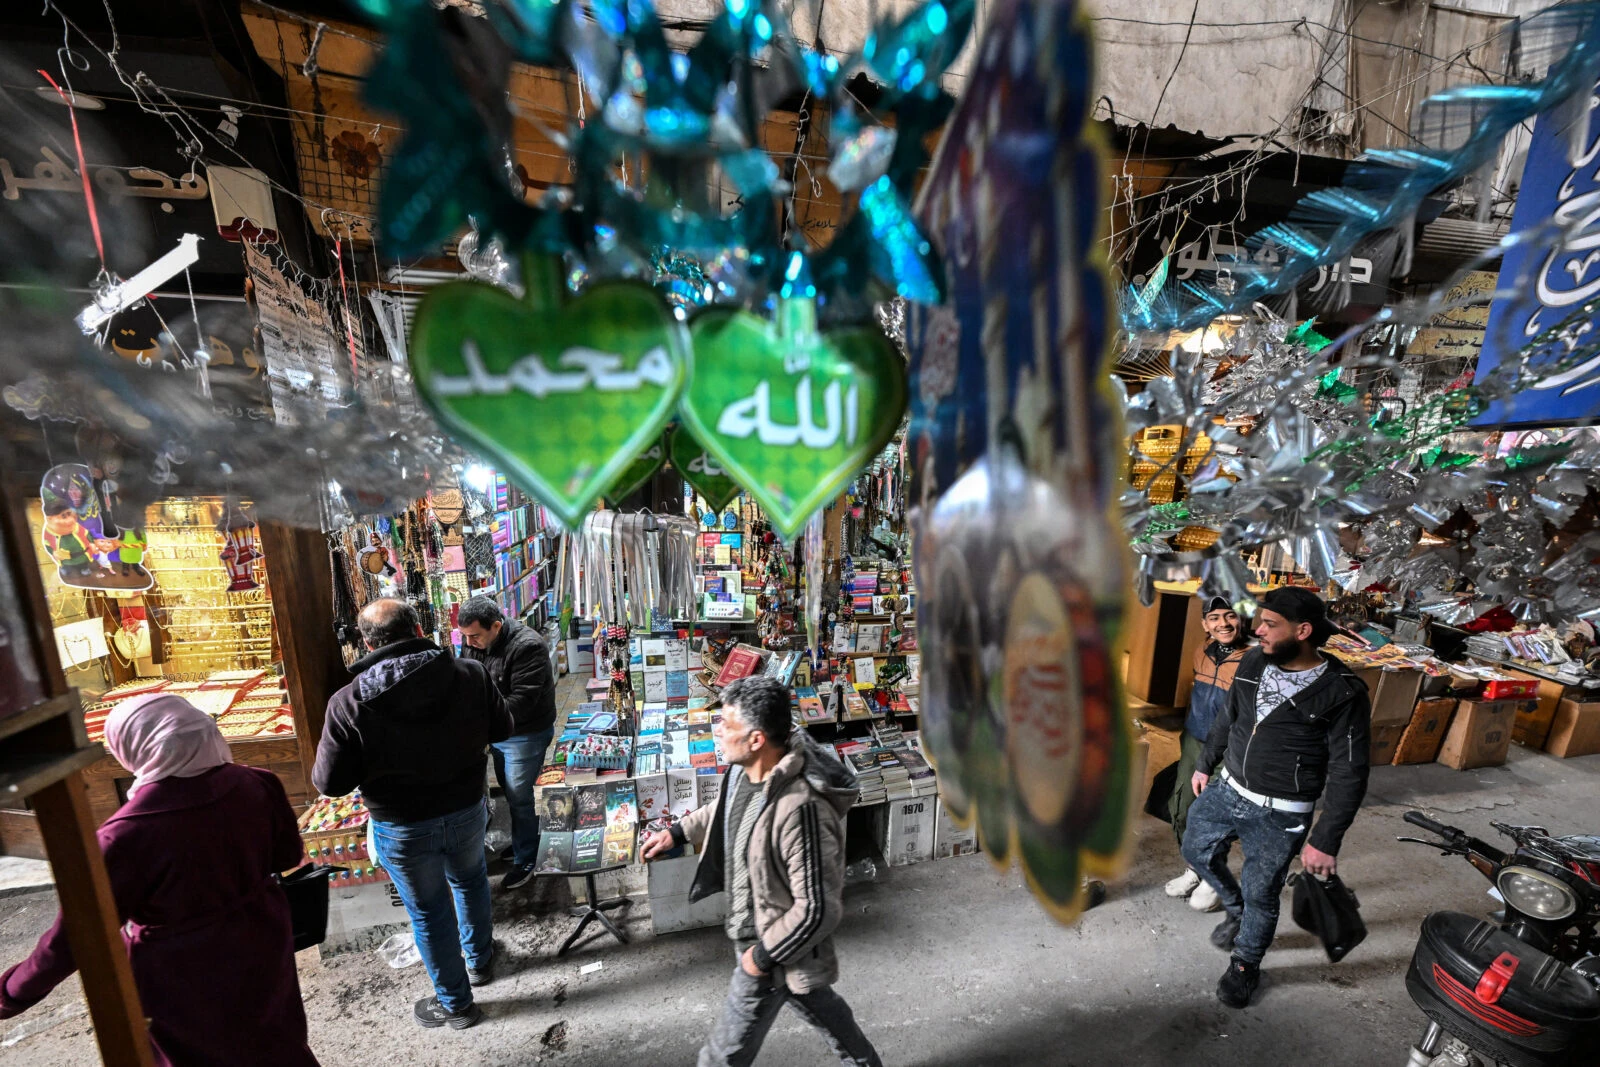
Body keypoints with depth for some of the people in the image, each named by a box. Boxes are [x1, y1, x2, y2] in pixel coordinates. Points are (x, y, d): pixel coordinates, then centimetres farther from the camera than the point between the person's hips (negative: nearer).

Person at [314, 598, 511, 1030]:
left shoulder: (348, 703, -23)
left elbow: (330, 783, -15)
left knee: (429, 912, 19)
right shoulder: (470, 675, -19)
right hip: (466, 811, 2)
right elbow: (501, 730, -5)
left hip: (402, 828, -2)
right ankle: (480, 960, 52)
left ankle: (455, 1003, 39)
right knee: (470, 882, 29)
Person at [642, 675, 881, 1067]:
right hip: (753, 925, 8)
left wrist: (764, 954, -20)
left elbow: (817, 910, -32)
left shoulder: (800, 809, -40)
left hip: (773, 946, -8)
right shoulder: (746, 770, -13)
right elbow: (727, 808, 12)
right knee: (819, 1006, 31)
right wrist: (678, 832, 14)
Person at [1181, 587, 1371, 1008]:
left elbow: (1348, 775, -16)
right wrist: (1205, 765, 17)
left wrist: (1325, 841, -15)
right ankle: (1235, 909, 48)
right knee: (1196, 851, 20)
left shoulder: (1342, 694, -22)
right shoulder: (1254, 662, -6)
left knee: (1261, 896, 11)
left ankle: (1245, 966, 38)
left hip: (1278, 815, -5)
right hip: (1226, 789, 5)